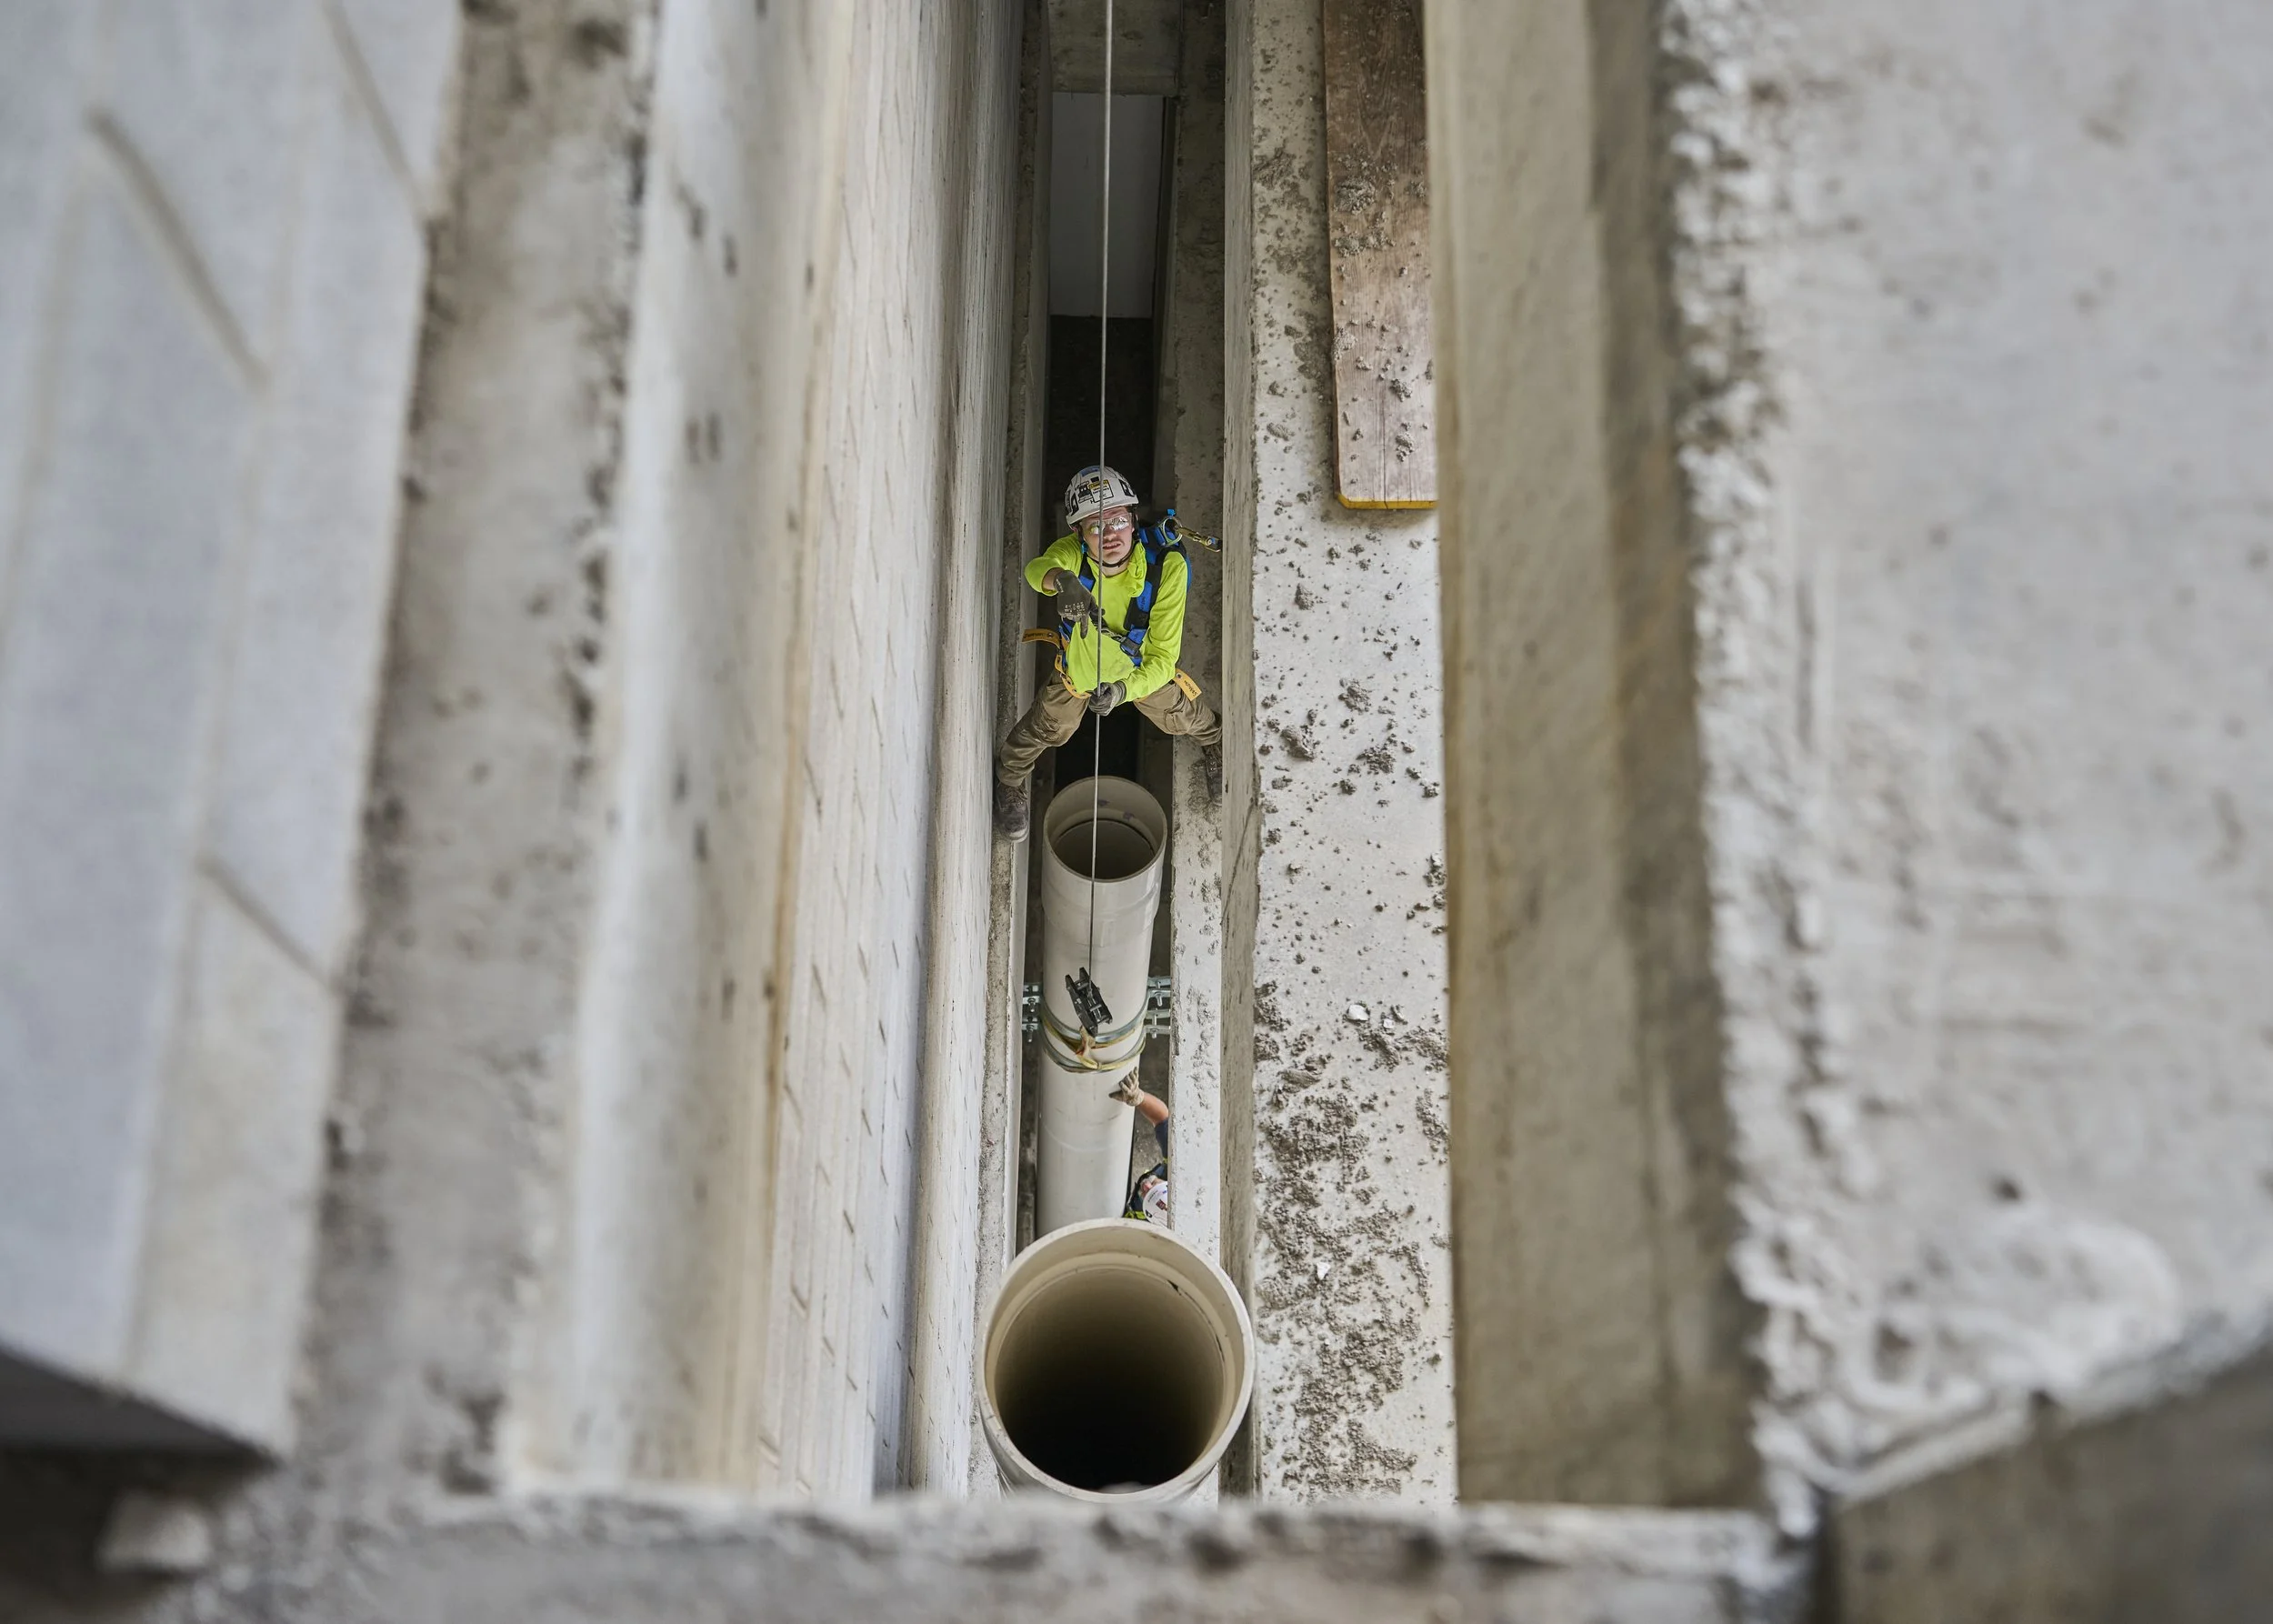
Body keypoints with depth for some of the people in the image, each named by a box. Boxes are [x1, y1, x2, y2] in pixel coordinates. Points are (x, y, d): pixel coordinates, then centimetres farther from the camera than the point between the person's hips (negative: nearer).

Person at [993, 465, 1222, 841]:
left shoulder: (1166, 565, -39)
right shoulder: (1073, 551, -35)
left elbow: (1163, 658, -37)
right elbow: (1038, 569, -60)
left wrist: (1123, 690, -55)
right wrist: (1062, 579, -84)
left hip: (1144, 670, 0)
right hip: (1078, 666, 0)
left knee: (1182, 716, 25)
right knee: (1046, 727, 19)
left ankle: (1214, 744, 63)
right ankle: (1008, 782, 52)